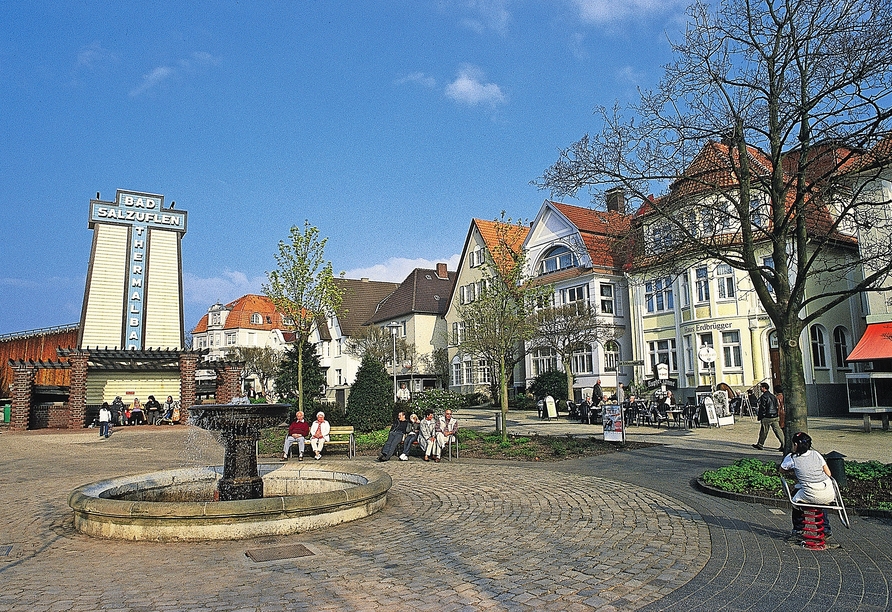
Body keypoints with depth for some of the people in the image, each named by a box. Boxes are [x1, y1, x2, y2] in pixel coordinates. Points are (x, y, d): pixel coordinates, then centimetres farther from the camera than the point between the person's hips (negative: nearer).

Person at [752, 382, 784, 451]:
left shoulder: (763, 396, -12)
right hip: (775, 417, 7)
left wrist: (760, 418, -7)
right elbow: (776, 407, 17)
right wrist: (776, 415, 21)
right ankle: (784, 445, -4)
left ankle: (759, 444, 16)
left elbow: (762, 408, -13)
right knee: (777, 430, 4)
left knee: (763, 431, 4)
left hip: (767, 417, -7)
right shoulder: (772, 396, 13)